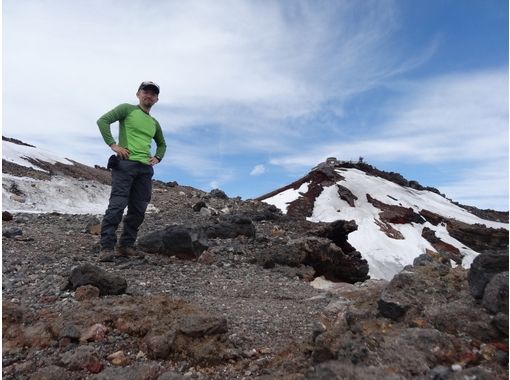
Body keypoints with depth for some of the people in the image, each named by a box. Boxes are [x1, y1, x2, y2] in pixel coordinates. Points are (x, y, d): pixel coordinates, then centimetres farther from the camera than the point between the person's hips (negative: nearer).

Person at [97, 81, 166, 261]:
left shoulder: (154, 123, 23)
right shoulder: (127, 109, 7)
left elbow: (162, 144, 35)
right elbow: (103, 121, -3)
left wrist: (157, 158, 15)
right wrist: (113, 144, -12)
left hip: (145, 168, 6)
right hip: (125, 163, -6)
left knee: (138, 210, 3)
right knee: (117, 204, -13)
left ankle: (126, 246, 12)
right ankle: (106, 247, -9)